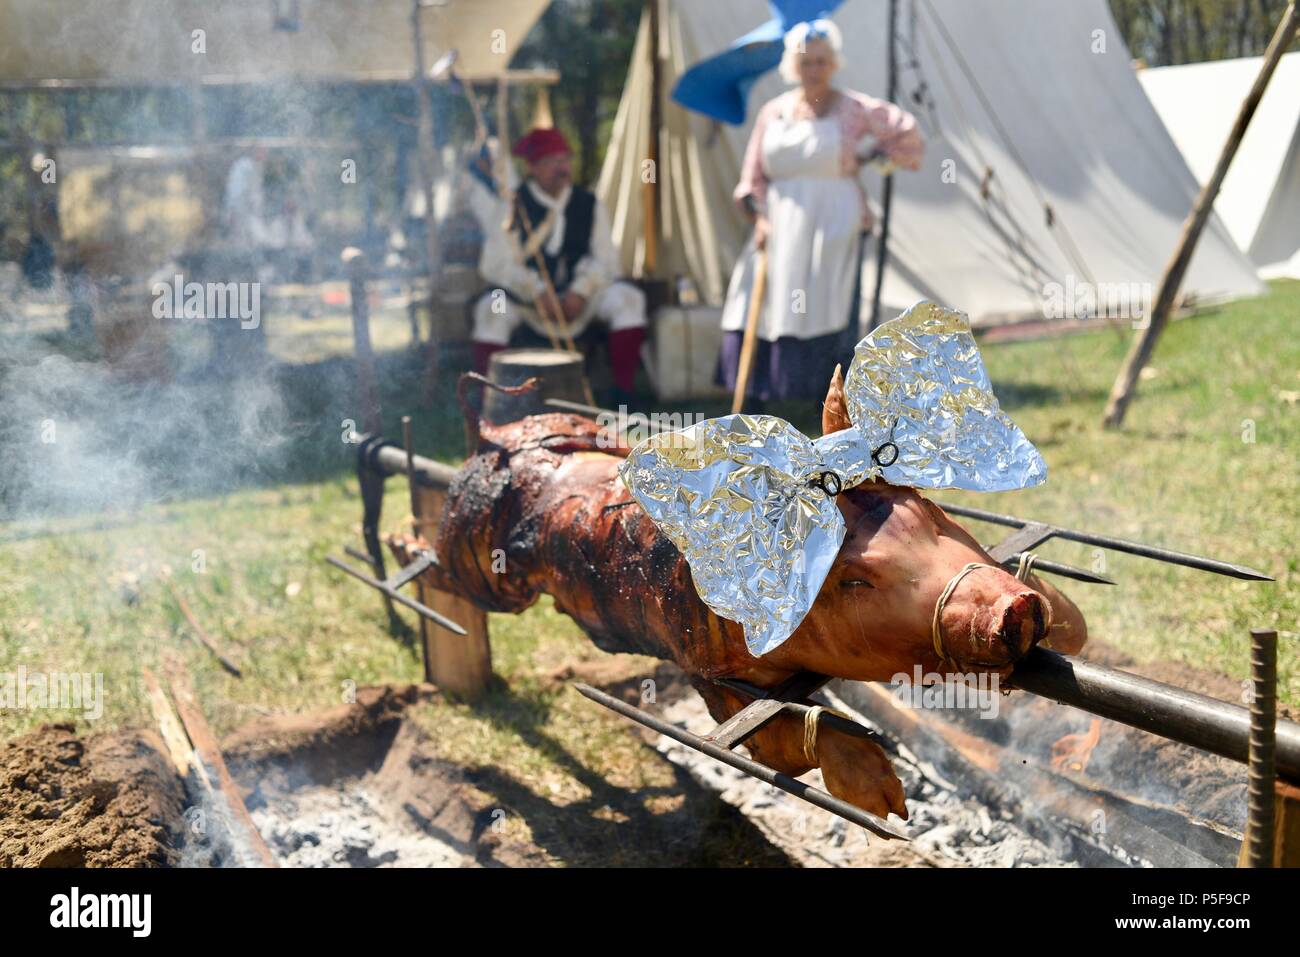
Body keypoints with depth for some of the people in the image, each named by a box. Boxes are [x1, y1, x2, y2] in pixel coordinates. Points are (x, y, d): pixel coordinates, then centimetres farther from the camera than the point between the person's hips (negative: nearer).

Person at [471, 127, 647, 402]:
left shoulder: (589, 204, 6)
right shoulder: (513, 206, -3)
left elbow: (605, 260, 3)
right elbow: (495, 264, -11)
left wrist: (581, 292, -16)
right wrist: (537, 293, -23)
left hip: (580, 299, 2)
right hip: (528, 304, -2)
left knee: (627, 298, -23)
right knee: (492, 307, -32)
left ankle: (624, 396, -18)